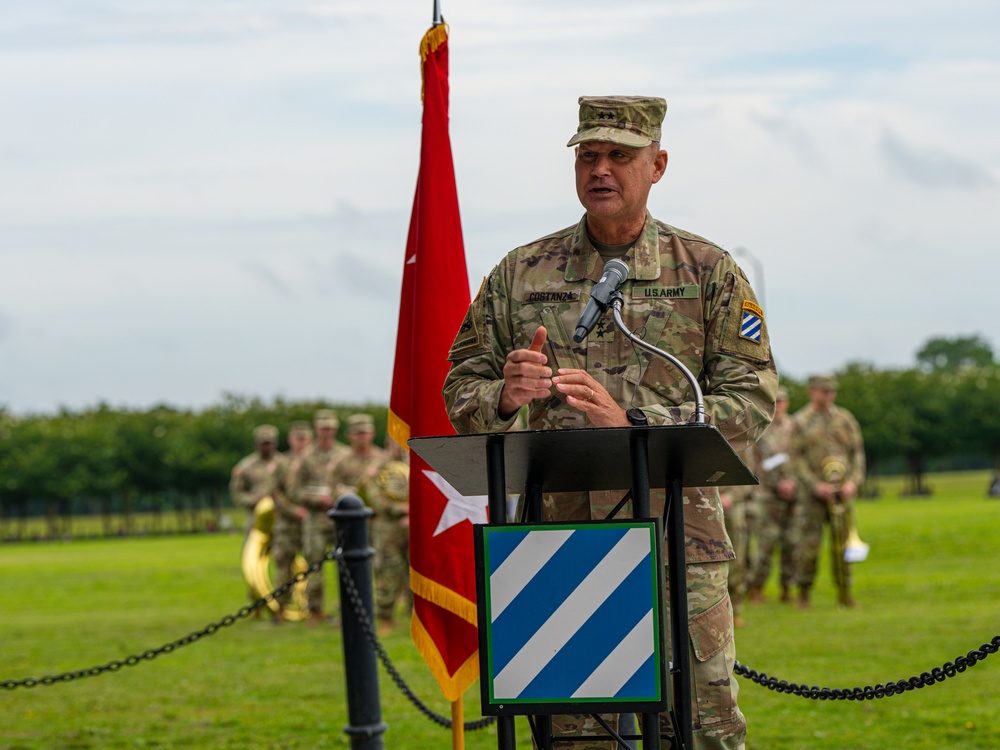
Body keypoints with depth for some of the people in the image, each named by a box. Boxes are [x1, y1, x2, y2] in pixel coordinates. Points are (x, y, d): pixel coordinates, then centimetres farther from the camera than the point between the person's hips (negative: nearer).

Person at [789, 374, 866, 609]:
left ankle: (845, 592, 11)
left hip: (843, 491, 3)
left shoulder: (845, 418, 8)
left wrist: (854, 481, -7)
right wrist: (816, 485, -15)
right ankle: (804, 594, 6)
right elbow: (796, 459, -5)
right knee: (809, 543, -4)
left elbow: (857, 451, 8)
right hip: (813, 492, -3)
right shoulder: (800, 422, -1)